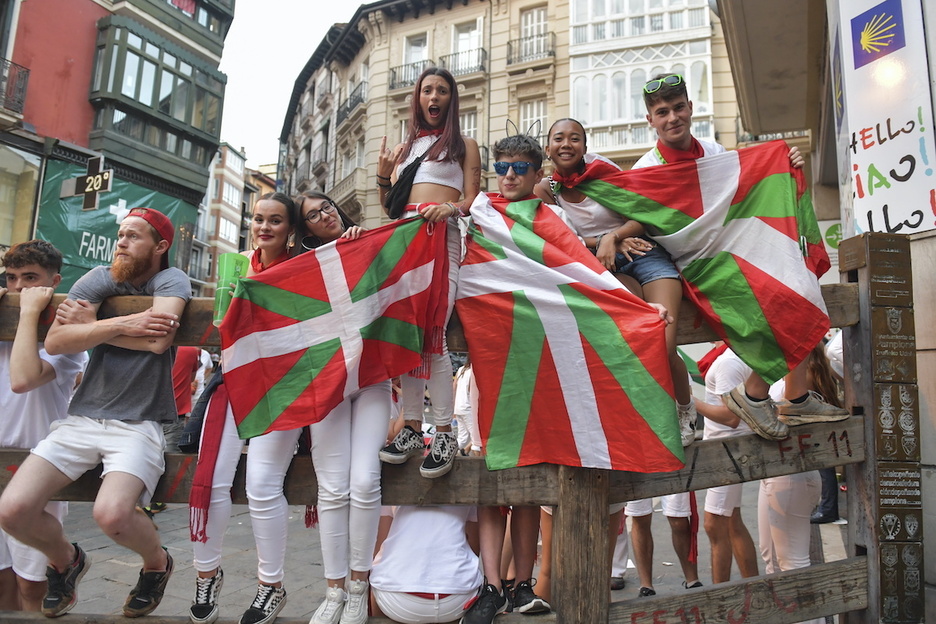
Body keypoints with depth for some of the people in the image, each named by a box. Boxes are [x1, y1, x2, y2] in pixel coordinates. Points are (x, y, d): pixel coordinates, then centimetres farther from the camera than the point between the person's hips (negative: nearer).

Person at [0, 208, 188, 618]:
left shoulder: (171, 280, -3)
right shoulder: (99, 279, 7)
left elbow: (159, 340, -22)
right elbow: (54, 342, -6)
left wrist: (91, 324, -8)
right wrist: (122, 325, -16)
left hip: (140, 425, -4)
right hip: (82, 417, 5)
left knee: (111, 513, -27)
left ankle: (157, 562, 8)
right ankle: (65, 560, 24)